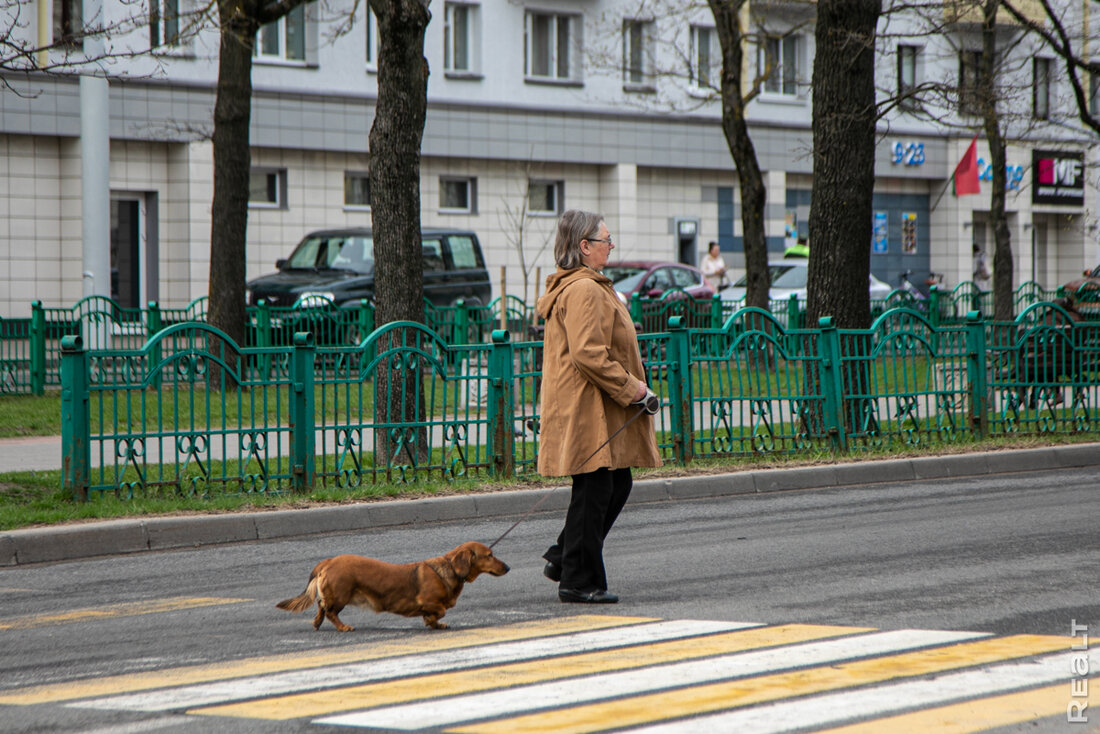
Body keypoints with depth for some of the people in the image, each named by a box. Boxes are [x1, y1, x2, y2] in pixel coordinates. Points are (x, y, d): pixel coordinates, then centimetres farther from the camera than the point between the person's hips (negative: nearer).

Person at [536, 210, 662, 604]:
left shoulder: (580, 287, 19)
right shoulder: (584, 291, -17)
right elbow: (587, 353, -24)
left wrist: (631, 387, 19)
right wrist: (630, 387, -17)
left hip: (599, 409, 11)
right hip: (589, 411, -11)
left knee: (616, 486, 16)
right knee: (594, 491, -5)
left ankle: (563, 558, 21)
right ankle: (579, 581, 1)